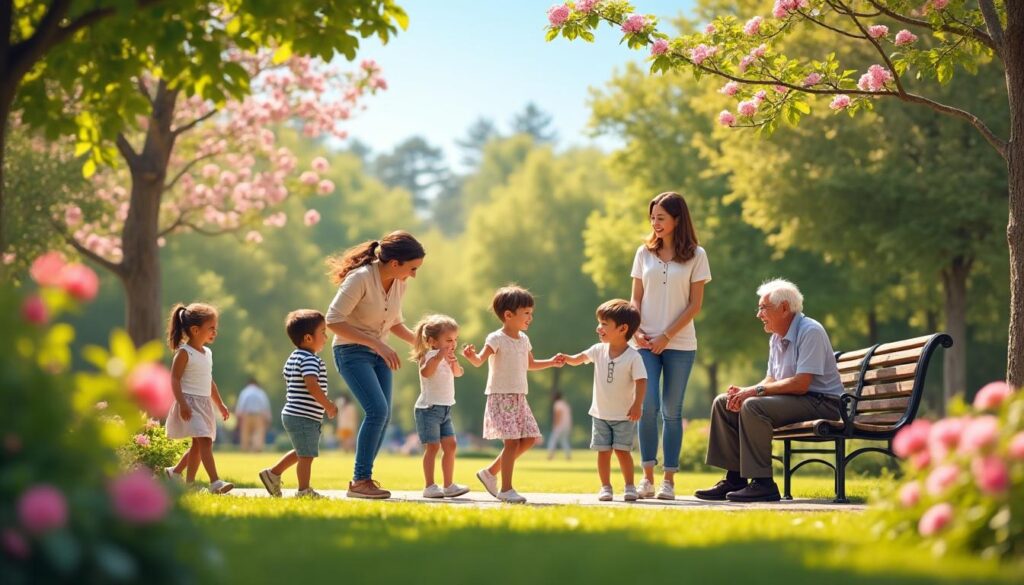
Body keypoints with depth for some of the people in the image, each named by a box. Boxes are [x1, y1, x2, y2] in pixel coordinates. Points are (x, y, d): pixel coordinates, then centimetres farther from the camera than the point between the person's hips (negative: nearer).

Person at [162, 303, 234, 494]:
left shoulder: (207, 353, 15)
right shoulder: (184, 353, -10)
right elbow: (175, 379, -14)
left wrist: (220, 404, 24)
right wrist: (182, 403, -23)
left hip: (205, 404, 9)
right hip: (190, 403, -9)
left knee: (197, 445, 14)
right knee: (205, 440, -19)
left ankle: (174, 472, 31)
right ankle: (215, 482, -25)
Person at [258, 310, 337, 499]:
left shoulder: (293, 359, 14)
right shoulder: (310, 359, -17)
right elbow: (312, 385, -29)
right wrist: (328, 406, -22)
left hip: (292, 414, 10)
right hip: (305, 417, -10)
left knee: (301, 452, 23)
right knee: (306, 455, -2)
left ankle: (273, 473, 28)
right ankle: (304, 490, 4)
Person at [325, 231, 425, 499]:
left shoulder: (399, 284, 1)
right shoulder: (360, 278, -22)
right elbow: (333, 320, -25)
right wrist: (377, 344, -28)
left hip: (379, 353, 7)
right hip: (352, 352, -7)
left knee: (383, 415, 0)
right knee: (377, 410, -20)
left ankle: (363, 477, 12)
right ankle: (360, 480, -11)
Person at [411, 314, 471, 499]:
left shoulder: (447, 358, 12)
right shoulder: (430, 356, -14)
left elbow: (458, 373, 8)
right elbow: (426, 372, -32)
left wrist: (454, 361, -11)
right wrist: (438, 357, -45)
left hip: (445, 409, 8)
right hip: (428, 408, -8)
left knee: (450, 445, 5)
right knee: (432, 447, -8)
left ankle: (448, 485, 11)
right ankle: (429, 486, -4)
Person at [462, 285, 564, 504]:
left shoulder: (523, 339, 11)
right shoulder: (496, 339, -12)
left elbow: (530, 364, 27)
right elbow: (480, 361, -23)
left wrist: (551, 362, 17)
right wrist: (472, 356, -44)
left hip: (519, 398, 8)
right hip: (501, 396, -8)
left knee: (529, 438, 5)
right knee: (512, 441, -13)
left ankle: (490, 472, 17)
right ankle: (506, 489, -6)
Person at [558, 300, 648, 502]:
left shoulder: (633, 357, -15)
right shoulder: (599, 350, 1)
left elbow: (641, 381, -18)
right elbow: (581, 358, 14)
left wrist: (637, 404, -27)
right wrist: (567, 358, -6)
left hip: (624, 415, -4)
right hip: (601, 413, 4)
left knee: (622, 450, -6)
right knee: (603, 451, 3)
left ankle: (630, 486, 7)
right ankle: (605, 487, 11)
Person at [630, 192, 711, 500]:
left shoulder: (695, 255, 1)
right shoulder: (644, 253, 9)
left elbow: (695, 304, -2)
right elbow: (636, 298, 10)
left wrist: (666, 336, -8)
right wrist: (636, 330, -7)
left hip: (679, 344, -1)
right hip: (646, 343, 1)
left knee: (672, 411, 1)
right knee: (648, 406, -9)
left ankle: (669, 479, 5)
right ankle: (647, 475, -1)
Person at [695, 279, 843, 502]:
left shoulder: (810, 332, -16)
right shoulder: (777, 338, 14)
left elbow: (801, 383, -24)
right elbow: (772, 380, 16)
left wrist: (756, 391, -20)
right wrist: (745, 392, -5)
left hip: (820, 403, -10)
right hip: (792, 400, 10)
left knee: (753, 407, -31)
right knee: (723, 403, 4)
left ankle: (762, 483, -27)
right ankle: (734, 478, 3)